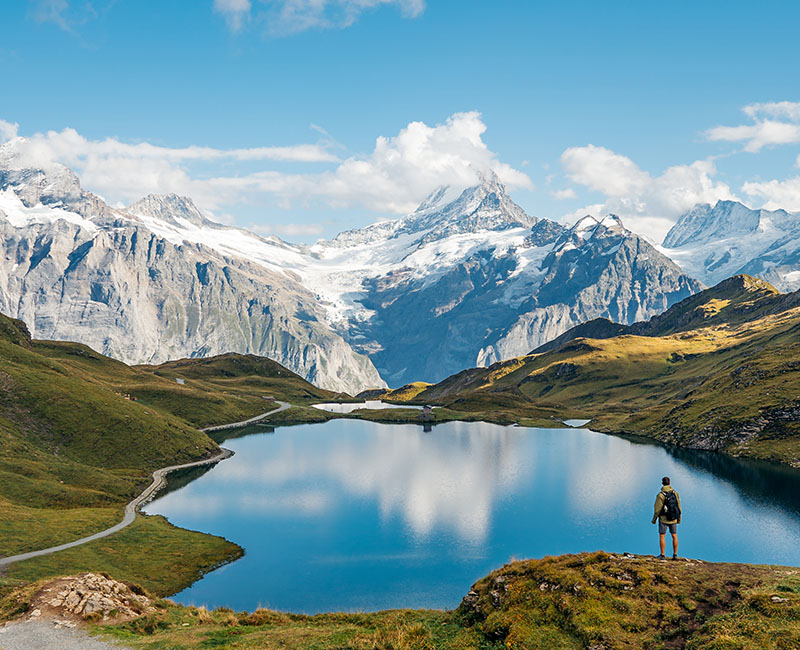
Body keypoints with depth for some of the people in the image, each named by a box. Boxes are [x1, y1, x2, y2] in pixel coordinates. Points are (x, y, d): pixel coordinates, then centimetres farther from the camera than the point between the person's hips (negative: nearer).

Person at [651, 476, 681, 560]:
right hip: (673, 519, 4)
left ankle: (662, 555, 4)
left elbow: (657, 509, -14)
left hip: (664, 519, -4)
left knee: (661, 536, 4)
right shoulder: (675, 493, -3)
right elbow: (679, 507, 2)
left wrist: (654, 519, 0)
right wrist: (679, 518, 15)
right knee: (674, 536, 13)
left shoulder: (661, 495, -17)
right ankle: (675, 555, 16)